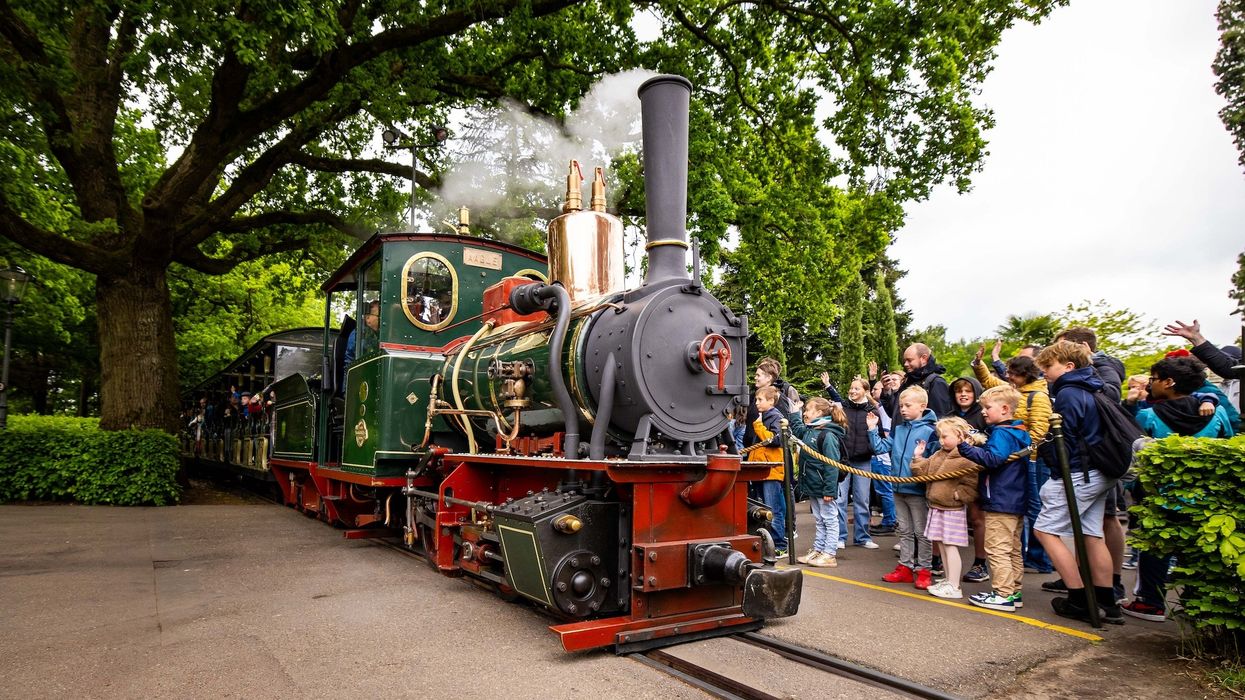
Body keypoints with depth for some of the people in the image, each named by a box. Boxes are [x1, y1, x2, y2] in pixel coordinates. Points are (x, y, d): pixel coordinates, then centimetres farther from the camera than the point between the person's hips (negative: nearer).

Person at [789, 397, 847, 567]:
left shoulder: (828, 435, -19)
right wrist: (795, 413, 29)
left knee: (829, 520, 3)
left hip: (823, 487, -9)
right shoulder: (809, 431, 9)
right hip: (812, 486, 9)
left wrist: (829, 490, -24)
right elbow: (797, 429, 35)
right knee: (818, 520, 17)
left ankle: (829, 555, 8)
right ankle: (817, 550, 25)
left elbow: (832, 465, -22)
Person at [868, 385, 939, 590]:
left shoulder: (929, 431, -12)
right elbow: (881, 447, 5)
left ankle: (923, 570, 16)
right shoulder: (898, 430, 7)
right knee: (904, 531, 15)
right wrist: (872, 429, -2)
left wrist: (921, 462, -32)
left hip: (918, 489, -6)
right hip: (899, 489, 6)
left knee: (922, 532, 6)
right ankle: (905, 567, 25)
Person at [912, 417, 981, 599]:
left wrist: (956, 494, -20)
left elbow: (972, 486, -18)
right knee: (942, 544, 15)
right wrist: (918, 457, 5)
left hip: (952, 510, -9)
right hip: (936, 507, 9)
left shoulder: (966, 459, -16)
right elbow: (923, 471, 15)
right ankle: (948, 580, 27)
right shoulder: (938, 455, 11)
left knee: (950, 545, -4)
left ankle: (954, 587, 3)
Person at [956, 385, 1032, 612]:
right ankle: (1014, 592, 23)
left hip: (1000, 502, -10)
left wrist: (966, 447, -32)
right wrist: (977, 447, 13)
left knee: (997, 549, -5)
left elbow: (993, 458, -29)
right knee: (1013, 549, 15)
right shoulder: (1019, 432, 14)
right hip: (1016, 502, 10)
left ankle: (1003, 595, -2)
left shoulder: (1001, 433, -16)